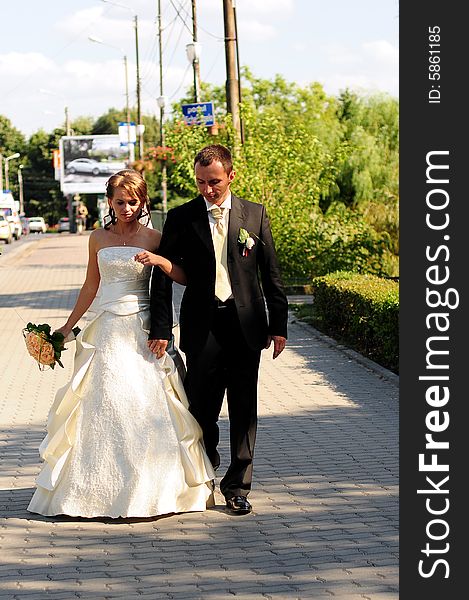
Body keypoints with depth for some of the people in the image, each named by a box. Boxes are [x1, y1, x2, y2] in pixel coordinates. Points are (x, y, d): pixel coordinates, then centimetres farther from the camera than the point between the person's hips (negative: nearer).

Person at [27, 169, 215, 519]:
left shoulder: (153, 239, 2)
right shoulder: (99, 238, 7)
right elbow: (91, 286, 15)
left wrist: (160, 261, -18)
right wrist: (68, 326, 17)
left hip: (143, 331, -2)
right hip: (107, 330, 2)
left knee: (148, 406, -5)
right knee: (104, 405, 0)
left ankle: (149, 488, 6)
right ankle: (103, 487, 8)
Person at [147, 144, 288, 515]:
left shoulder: (255, 214, 4)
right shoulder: (181, 218, 1)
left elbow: (271, 273, 7)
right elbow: (163, 276, 1)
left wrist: (278, 324, 3)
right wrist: (160, 329, -5)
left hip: (246, 325, 1)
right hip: (202, 327, -1)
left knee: (244, 409, 4)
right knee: (202, 407, 4)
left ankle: (237, 485, 13)